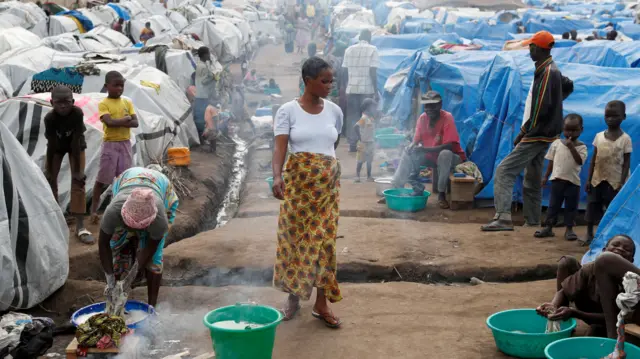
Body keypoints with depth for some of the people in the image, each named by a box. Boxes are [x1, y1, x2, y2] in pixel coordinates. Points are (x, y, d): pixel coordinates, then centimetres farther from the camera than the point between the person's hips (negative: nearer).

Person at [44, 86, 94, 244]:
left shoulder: (77, 113, -35)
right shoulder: (49, 118, -31)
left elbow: (76, 142, -32)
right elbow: (51, 145, -24)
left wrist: (77, 170, -28)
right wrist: (48, 171, -17)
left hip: (75, 145, -2)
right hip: (57, 146, 2)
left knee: (78, 180, -12)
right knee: (49, 179, -1)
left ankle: (80, 227, -15)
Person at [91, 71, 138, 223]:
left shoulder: (127, 102, 6)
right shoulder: (103, 104, -6)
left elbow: (135, 123, -4)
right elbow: (109, 122, -22)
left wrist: (117, 122, -16)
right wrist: (126, 119, -12)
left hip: (125, 144, 4)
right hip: (110, 144, -4)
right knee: (102, 179, 1)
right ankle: (94, 209, 8)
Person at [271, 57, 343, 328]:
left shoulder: (334, 111, 6)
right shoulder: (288, 110, -5)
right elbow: (280, 147, -14)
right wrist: (277, 175, -29)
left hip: (328, 183, 2)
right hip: (298, 181, -2)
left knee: (324, 240, 1)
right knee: (294, 237, 3)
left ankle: (321, 304, 8)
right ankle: (293, 297, 20)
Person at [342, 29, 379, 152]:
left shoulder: (349, 49, 7)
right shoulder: (372, 49, -3)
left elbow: (345, 70, 6)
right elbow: (373, 71, -9)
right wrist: (376, 90, -6)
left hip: (351, 88, 3)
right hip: (367, 89, -3)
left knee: (352, 116, 8)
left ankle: (352, 144, 6)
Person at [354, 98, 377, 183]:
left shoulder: (371, 118, 9)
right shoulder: (364, 118, -16)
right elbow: (356, 127, -24)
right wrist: (359, 138, -18)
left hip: (370, 143, 8)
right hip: (364, 143, -8)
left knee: (369, 161, 12)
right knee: (360, 161, -1)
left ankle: (369, 176, 19)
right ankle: (357, 176, 5)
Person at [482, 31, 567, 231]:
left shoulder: (546, 73, -16)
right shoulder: (554, 71, 15)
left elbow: (540, 109, -22)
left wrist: (523, 132, -14)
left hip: (536, 135, -11)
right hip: (543, 135, 11)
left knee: (504, 171, -15)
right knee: (532, 180, 16)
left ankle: (503, 218, -23)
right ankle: (532, 222, 22)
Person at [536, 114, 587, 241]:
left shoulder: (581, 147, -2)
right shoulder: (556, 143, 3)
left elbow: (580, 161, -18)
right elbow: (551, 161, 8)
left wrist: (571, 147, -22)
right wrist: (545, 176, 7)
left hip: (573, 181, -1)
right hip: (557, 179, 1)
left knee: (571, 206, 6)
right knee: (553, 205, 6)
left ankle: (569, 229, 15)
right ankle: (548, 227, 12)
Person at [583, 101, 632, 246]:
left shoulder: (625, 138, -7)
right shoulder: (599, 136, 3)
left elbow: (626, 162, -6)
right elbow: (594, 158, 6)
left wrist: (622, 182, -12)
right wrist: (589, 179, 2)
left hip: (614, 181, -3)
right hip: (598, 179, 3)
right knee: (592, 205, 5)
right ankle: (589, 234, 14)